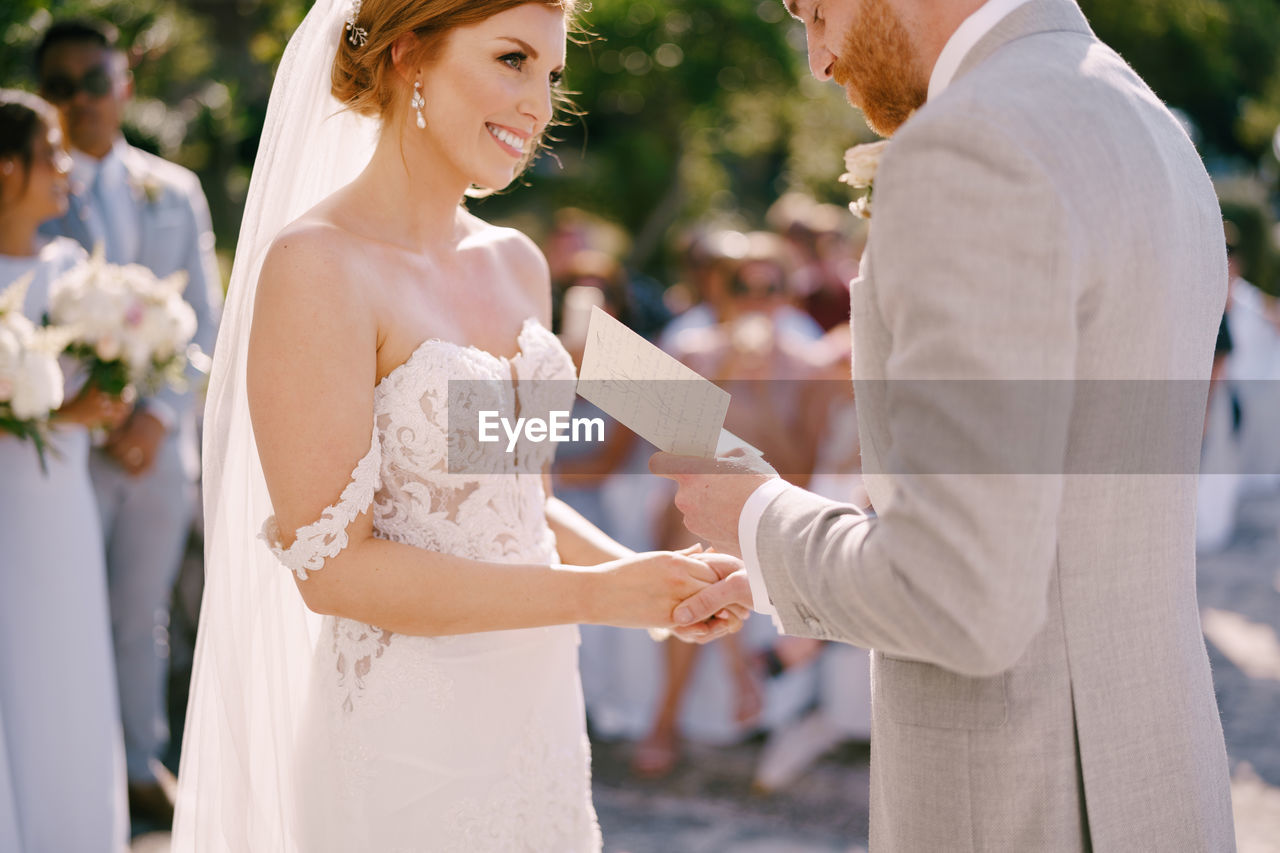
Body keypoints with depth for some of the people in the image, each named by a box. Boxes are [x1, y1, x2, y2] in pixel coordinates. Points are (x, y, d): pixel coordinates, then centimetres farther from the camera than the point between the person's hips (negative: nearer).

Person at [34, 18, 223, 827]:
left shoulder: (175, 191, 9)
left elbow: (204, 317, 7)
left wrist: (161, 415, -6)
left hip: (161, 438, 3)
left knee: (145, 615, 13)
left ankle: (144, 763, 27)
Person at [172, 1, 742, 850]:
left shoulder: (517, 263, 7)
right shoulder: (314, 263, -15)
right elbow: (329, 564, -18)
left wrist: (646, 571, -4)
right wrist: (592, 595, -19)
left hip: (541, 720, 7)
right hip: (405, 744, -7)